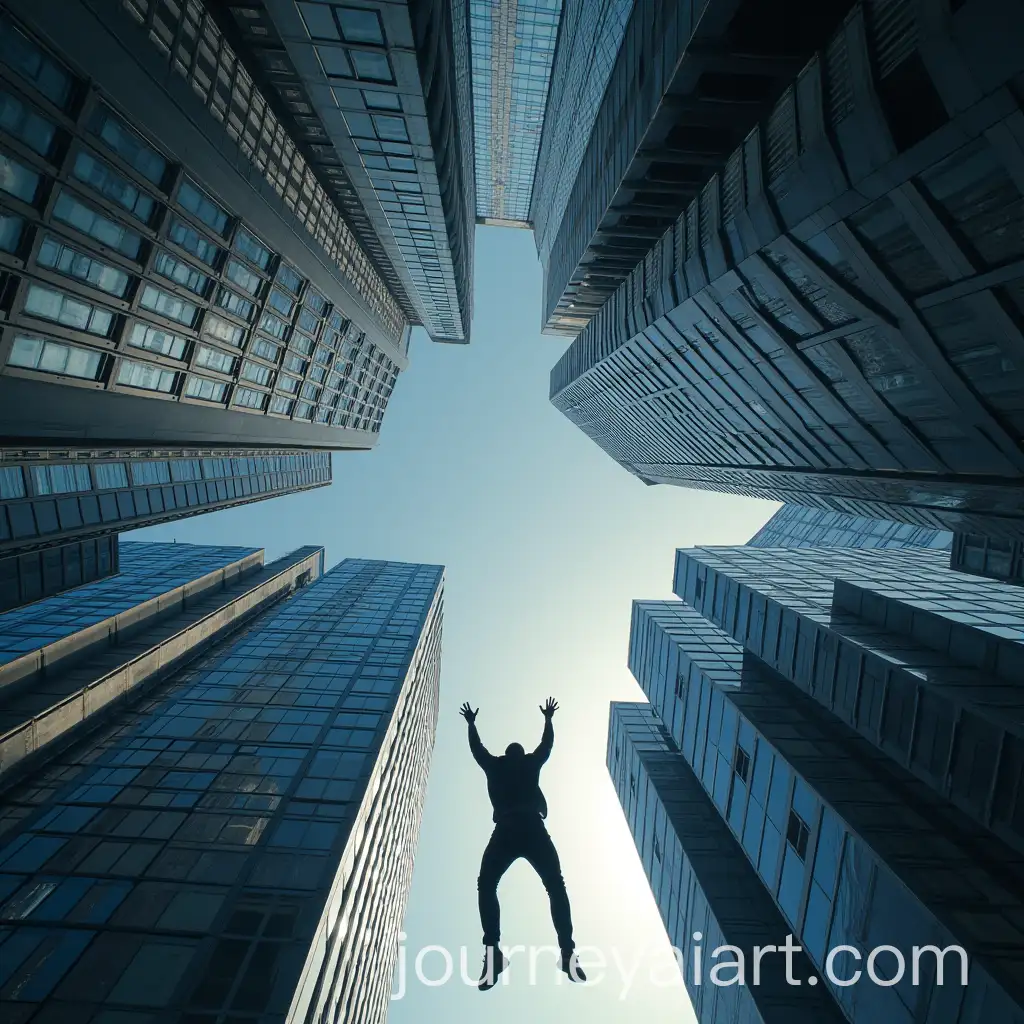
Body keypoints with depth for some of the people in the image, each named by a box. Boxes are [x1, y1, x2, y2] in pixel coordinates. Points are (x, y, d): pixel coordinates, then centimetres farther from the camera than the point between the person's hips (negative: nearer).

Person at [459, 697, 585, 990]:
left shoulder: (494, 766, 22)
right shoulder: (531, 763, 21)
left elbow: (476, 748, 37)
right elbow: (547, 744, 37)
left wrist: (471, 723, 54)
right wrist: (548, 719, 53)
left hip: (505, 832, 0)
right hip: (533, 830, 1)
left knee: (486, 887, 11)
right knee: (556, 888, 9)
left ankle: (492, 953, -2)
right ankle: (568, 953, -2)